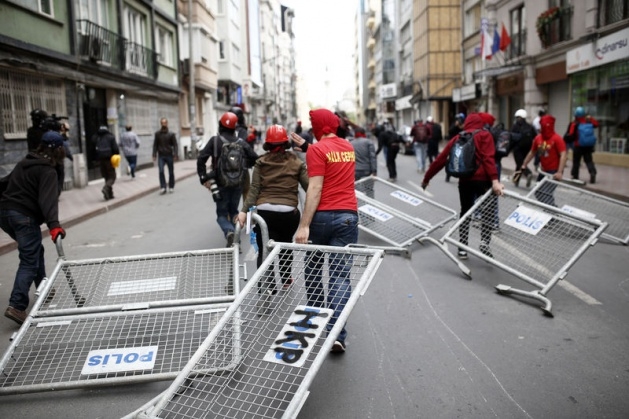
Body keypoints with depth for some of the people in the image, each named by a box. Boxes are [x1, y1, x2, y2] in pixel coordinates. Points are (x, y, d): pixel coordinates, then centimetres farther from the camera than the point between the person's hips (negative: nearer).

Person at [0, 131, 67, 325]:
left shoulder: (24, 163, 17)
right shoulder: (48, 171, -9)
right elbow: (48, 199, -24)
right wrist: (54, 224, -35)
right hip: (25, 217, -9)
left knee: (34, 251, 25)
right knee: (30, 261, -9)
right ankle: (16, 306, -19)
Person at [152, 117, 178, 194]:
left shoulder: (171, 134, 0)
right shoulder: (157, 134, 6)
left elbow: (175, 145, -1)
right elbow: (155, 145, 9)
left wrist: (175, 155, -12)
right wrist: (154, 155, 2)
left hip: (169, 155, -1)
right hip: (161, 156, 1)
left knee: (171, 172, 6)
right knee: (161, 171, -13)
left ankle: (171, 187, 18)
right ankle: (163, 187, -10)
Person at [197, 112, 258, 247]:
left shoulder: (215, 140, -5)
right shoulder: (241, 142, 2)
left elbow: (201, 159, -12)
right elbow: (254, 158, 2)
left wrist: (203, 178, -7)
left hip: (221, 184, -2)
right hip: (238, 184, 2)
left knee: (222, 213, 7)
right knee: (234, 211, 20)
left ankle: (229, 231, -21)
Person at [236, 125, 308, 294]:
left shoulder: (261, 162, 5)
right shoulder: (296, 162, 5)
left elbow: (254, 189, -3)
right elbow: (308, 186, 1)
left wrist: (244, 210, -4)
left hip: (265, 211, -1)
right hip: (289, 212, 2)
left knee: (264, 250, 2)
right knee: (285, 245, 24)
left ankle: (267, 285, -12)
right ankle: (286, 279, 39)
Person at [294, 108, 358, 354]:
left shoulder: (317, 149, -6)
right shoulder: (348, 148, 13)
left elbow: (315, 189, -15)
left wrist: (304, 225, -17)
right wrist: (306, 146, 33)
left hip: (322, 215, -4)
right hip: (348, 215, 4)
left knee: (313, 267, 19)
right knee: (341, 273, -1)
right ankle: (337, 334, -10)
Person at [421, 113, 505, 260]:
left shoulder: (457, 138, 15)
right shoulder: (484, 135, 4)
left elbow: (440, 159, 13)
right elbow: (488, 158, -13)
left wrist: (426, 178, 20)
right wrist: (495, 180, -22)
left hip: (464, 180, 4)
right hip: (482, 180, -4)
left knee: (465, 212, 17)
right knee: (487, 212, 4)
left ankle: (462, 248, 16)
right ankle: (484, 244, -14)